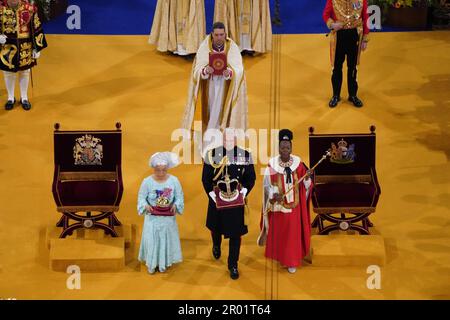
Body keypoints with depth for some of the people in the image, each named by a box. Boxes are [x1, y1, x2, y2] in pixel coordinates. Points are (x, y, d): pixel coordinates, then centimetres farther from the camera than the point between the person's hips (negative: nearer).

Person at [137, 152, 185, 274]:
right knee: (151, 240, 5)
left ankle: (163, 263, 30)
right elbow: (141, 198, -6)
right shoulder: (147, 181, -13)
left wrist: (175, 205, -22)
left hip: (168, 218, 1)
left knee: (166, 240, 12)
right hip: (152, 217, -1)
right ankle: (151, 264, 23)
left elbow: (179, 197, -3)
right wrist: (145, 206, -25)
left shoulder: (174, 180, -11)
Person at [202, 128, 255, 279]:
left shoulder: (245, 155, -5)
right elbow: (205, 178, -2)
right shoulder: (212, 154, -7)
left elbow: (251, 178, 1)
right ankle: (216, 245, 56)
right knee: (216, 227, 22)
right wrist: (211, 193, -13)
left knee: (235, 233, 2)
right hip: (217, 199, 1)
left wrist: (244, 192, -13)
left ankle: (233, 265, 17)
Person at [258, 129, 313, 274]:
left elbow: (305, 184, -2)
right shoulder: (272, 164, -11)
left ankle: (291, 261, 14)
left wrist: (307, 178, -23)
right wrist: (274, 194, -25)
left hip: (293, 205, 0)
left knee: (293, 234, 5)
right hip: (278, 204, 0)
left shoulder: (298, 163, -7)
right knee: (278, 232, 13)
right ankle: (279, 255, 34)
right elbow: (267, 184, -8)